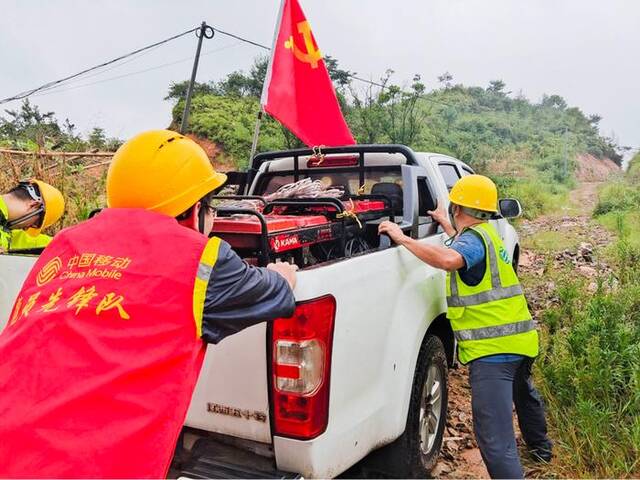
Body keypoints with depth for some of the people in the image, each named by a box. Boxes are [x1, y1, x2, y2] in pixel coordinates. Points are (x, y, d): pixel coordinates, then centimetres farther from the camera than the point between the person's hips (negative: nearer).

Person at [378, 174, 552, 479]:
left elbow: (448, 260, -38)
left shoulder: (474, 237, -15)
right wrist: (446, 225, 37)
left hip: (492, 349, -11)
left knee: (495, 437, -10)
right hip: (519, 340, 11)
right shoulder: (487, 233, 13)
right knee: (523, 393, 38)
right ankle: (540, 447, 63)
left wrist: (402, 239, -30)